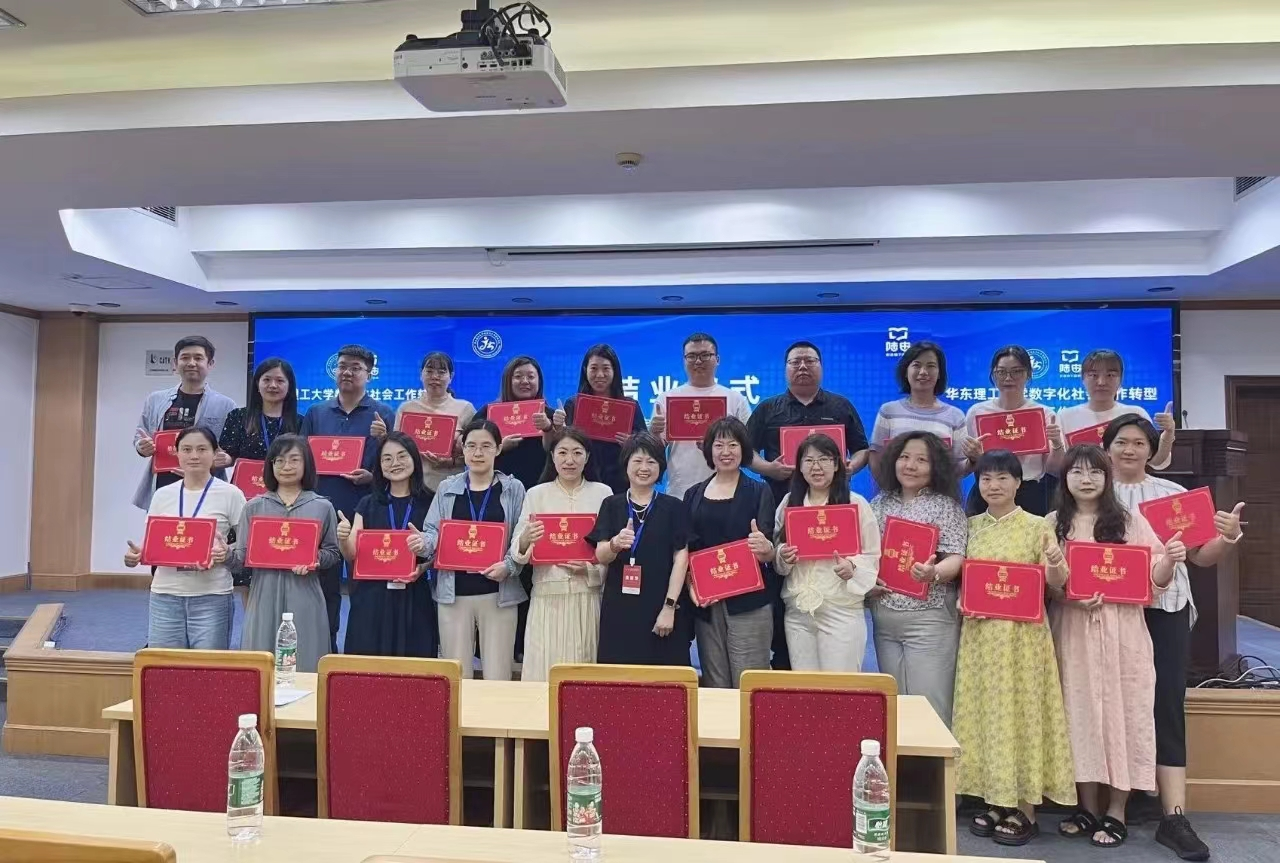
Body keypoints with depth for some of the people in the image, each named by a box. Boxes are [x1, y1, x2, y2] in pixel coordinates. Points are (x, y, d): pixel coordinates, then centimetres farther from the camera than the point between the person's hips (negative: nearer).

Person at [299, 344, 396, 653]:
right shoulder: (316, 413, 12)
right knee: (324, 588, 10)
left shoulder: (384, 416, 3)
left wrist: (373, 477, -18)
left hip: (365, 513, -3)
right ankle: (325, 651, 22)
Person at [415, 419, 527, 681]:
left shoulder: (513, 489, 3)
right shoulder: (447, 488, 8)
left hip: (498, 594, -1)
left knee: (497, 675, 2)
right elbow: (433, 533, 6)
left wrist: (508, 566, -15)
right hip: (453, 592, 2)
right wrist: (422, 543, -16)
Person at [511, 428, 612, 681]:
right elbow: (518, 552, 1)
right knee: (545, 671, 1)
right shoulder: (536, 494, 5)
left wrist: (590, 569, -12)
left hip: (589, 596, 0)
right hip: (548, 595, 0)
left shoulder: (603, 493, 4)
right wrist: (526, 540, -20)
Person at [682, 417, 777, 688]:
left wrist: (766, 549, -27)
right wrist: (691, 584, -7)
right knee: (714, 685, 6)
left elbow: (768, 551, -5)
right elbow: (686, 549, 10)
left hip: (748, 601, -3)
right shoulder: (694, 495, 11)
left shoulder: (759, 492, 3)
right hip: (705, 602, 3)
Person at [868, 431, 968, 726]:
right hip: (884, 618, 5)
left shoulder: (946, 506, -2)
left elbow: (955, 559, -10)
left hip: (929, 618, -4)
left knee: (929, 706, -1)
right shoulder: (880, 503, 10)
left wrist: (933, 573, -31)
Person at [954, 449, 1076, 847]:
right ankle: (995, 802, 20)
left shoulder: (1037, 526, -3)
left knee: (1022, 710, 1)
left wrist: (1056, 566, -27)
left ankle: (1025, 811, 12)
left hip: (1022, 632, -4)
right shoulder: (971, 526, 7)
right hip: (979, 632, 4)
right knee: (985, 711, 7)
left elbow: (1056, 583, -6)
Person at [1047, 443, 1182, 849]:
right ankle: (1088, 808, 19)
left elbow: (1153, 579, -1)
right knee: (1081, 712, 7)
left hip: (1120, 631, -1)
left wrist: (1169, 561, -22)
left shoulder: (1128, 521, 2)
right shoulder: (1053, 523, 5)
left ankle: (1116, 812, 15)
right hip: (1072, 631, 1)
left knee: (1121, 712, 3)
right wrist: (1067, 596, -14)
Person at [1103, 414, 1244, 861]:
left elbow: (1201, 555, 9)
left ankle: (1174, 816, 2)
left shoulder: (1172, 492, 10)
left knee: (1167, 705, -1)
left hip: (1165, 609, 1)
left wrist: (1228, 538, -11)